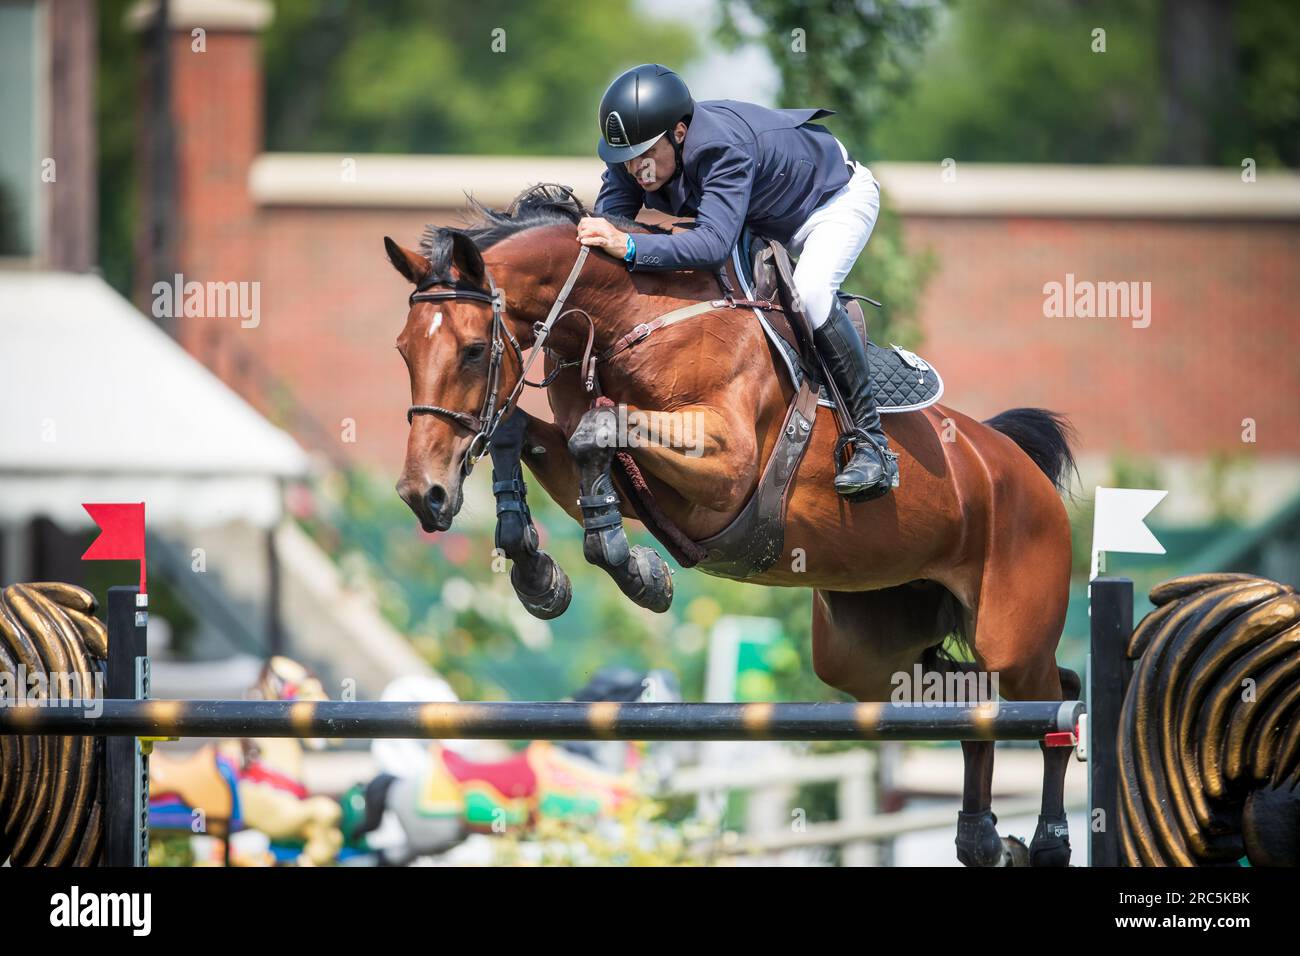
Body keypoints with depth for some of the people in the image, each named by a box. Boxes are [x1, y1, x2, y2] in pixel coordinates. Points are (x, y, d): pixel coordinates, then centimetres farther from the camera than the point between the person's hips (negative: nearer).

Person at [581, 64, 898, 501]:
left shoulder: (723, 148, -44)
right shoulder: (634, 151, -21)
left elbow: (715, 243, -54)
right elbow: (605, 221, -20)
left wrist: (630, 246, -63)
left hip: (837, 197, -9)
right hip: (766, 222, 9)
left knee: (810, 289, -32)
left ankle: (872, 443, -27)